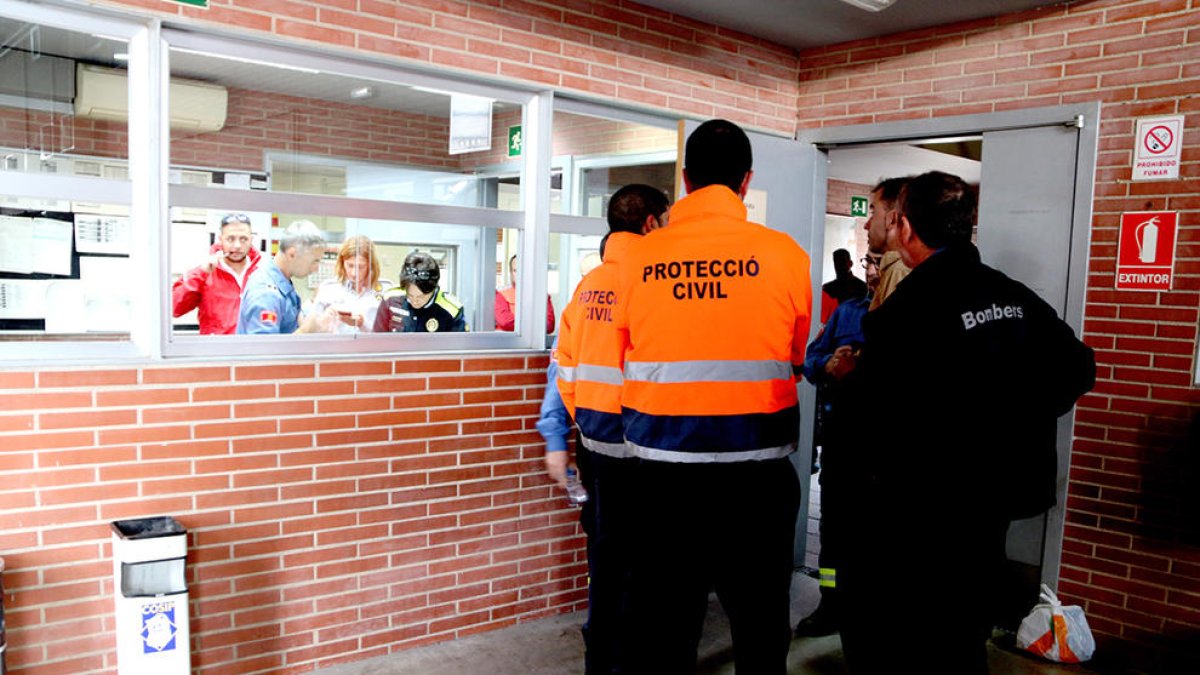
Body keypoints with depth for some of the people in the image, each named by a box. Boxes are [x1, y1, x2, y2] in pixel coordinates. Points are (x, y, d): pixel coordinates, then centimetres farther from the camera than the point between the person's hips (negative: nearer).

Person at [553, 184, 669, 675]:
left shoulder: (588, 283, 8)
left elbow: (567, 362, 9)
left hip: (592, 432, 7)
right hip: (632, 437, -7)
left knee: (605, 545, 19)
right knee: (620, 552, 4)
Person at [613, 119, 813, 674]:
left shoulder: (639, 258, -5)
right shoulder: (784, 255, -6)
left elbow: (629, 360, 6)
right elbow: (794, 359, 7)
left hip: (663, 475, 1)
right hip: (757, 478, 0)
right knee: (760, 629, 17)